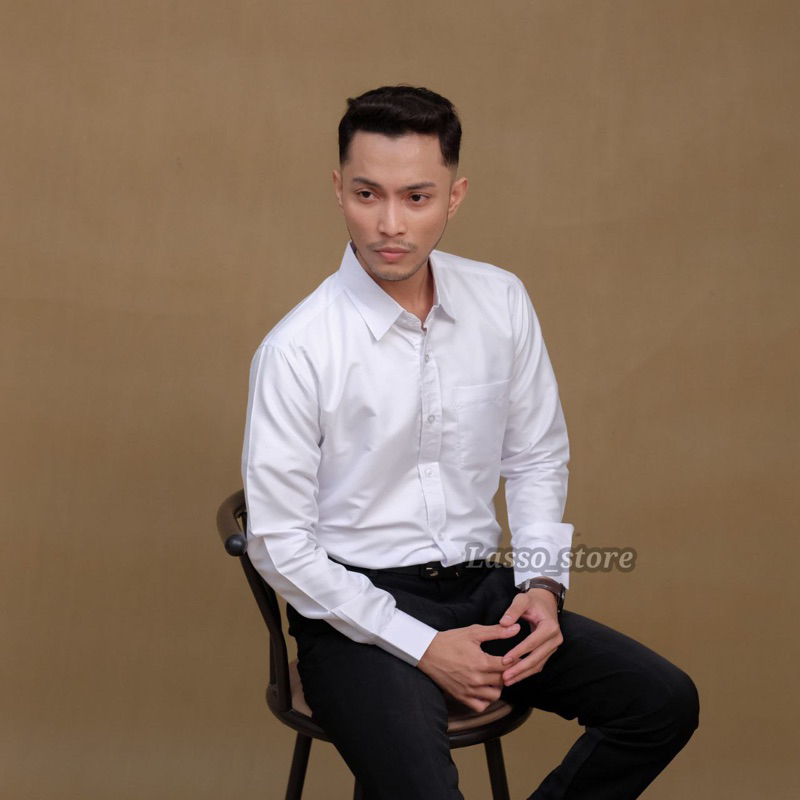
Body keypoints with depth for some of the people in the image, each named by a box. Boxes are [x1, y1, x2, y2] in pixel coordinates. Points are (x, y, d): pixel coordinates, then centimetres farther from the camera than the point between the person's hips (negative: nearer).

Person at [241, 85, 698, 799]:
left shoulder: (502, 303, 0)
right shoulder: (297, 351, -15)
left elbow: (537, 457, 12)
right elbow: (280, 545, -12)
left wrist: (542, 581, -3)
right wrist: (421, 646, -14)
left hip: (483, 589, 5)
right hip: (356, 608, -5)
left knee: (665, 701, -8)